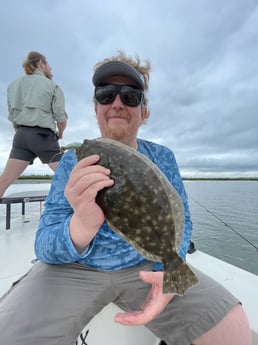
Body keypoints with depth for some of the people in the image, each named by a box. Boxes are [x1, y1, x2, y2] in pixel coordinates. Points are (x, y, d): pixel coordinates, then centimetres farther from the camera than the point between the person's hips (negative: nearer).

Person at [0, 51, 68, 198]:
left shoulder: (14, 85, 17)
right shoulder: (52, 86, 4)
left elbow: (12, 115, 13)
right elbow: (61, 119, -3)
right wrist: (60, 134, 15)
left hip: (22, 135, 5)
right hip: (43, 136, -5)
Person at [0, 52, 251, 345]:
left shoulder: (163, 158, 0)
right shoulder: (72, 162, -5)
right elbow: (44, 247, -11)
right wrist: (82, 224, -34)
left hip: (146, 267, 2)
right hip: (74, 269, 0)